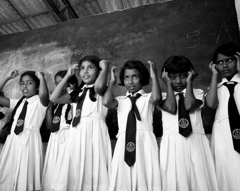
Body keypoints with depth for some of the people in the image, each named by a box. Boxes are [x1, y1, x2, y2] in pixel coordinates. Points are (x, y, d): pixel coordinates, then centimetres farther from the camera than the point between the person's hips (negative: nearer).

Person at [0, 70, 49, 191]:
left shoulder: (40, 101, -2)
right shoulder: (18, 102, 16)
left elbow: (44, 93, -26)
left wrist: (42, 77, -11)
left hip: (29, 141, -6)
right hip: (13, 142, 6)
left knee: (25, 177, 0)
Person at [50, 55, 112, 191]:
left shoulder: (102, 90, 2)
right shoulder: (78, 92, 18)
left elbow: (99, 86, -24)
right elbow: (54, 98, 12)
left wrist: (105, 68, -7)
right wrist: (68, 76, 14)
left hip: (94, 132, -5)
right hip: (77, 134, 6)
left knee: (93, 169, -4)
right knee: (76, 170, 6)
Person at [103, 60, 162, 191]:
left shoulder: (148, 98, 12)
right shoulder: (120, 100, 16)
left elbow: (156, 98, -11)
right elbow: (106, 102, -4)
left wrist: (154, 76, -4)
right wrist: (112, 82, 7)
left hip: (144, 141, -1)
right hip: (124, 142, 2)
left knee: (144, 178, -3)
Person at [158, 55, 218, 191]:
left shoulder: (197, 93, 13)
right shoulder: (163, 96, 12)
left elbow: (189, 106, -8)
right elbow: (171, 108, -10)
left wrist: (189, 82, 2)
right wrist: (168, 84, 1)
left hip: (196, 142, 1)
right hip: (173, 145, -1)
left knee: (200, 179, 1)